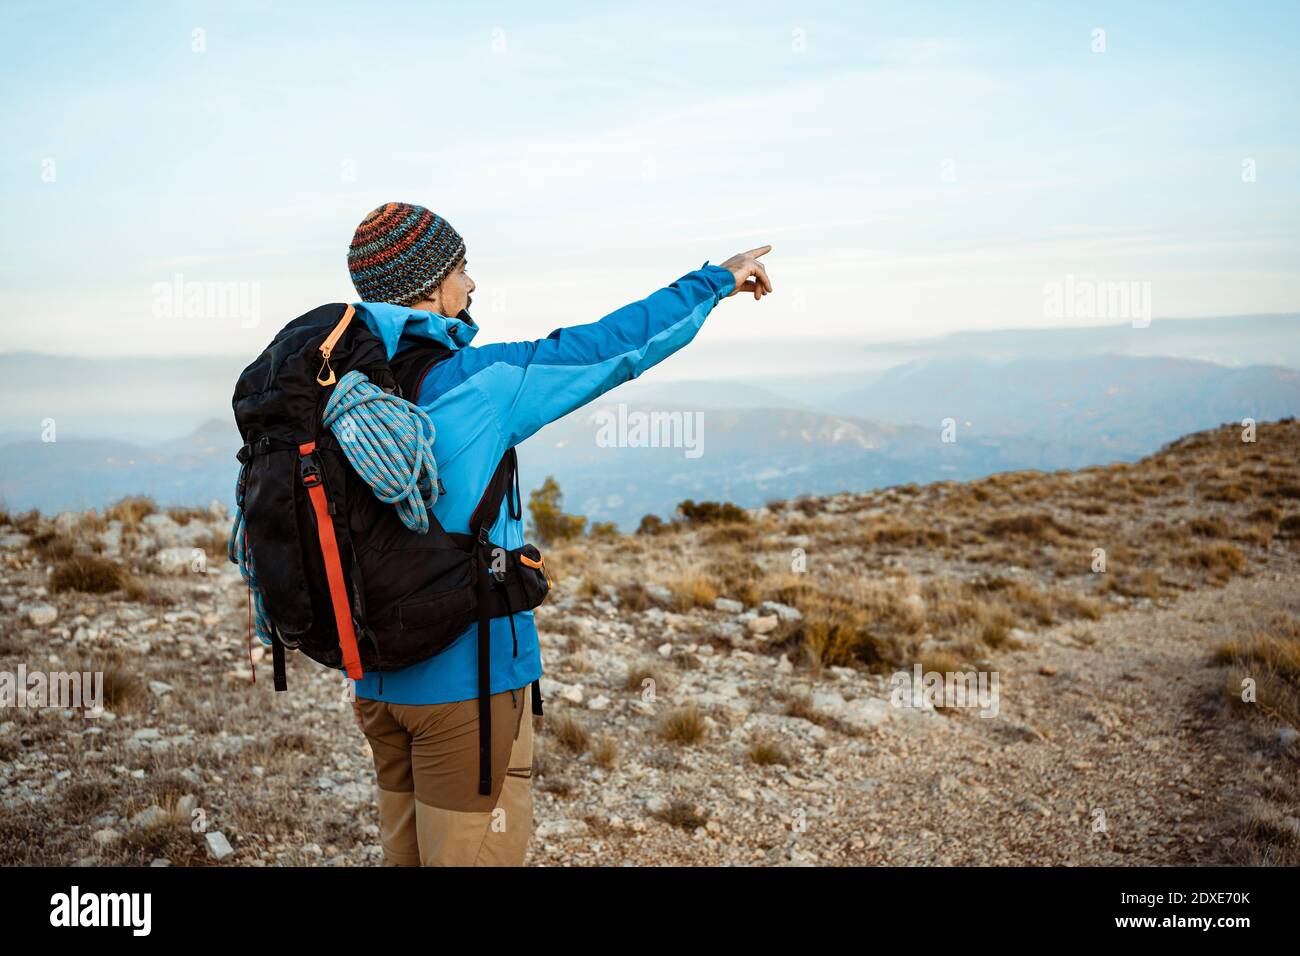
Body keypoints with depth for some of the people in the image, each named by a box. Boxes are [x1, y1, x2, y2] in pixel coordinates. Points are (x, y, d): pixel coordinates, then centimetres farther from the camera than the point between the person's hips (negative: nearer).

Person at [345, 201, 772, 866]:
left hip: (380, 677, 8)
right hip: (465, 673, -8)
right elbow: (612, 349, -8)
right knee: (473, 853, 4)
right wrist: (715, 280, 4)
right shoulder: (476, 383, -15)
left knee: (408, 853, 18)